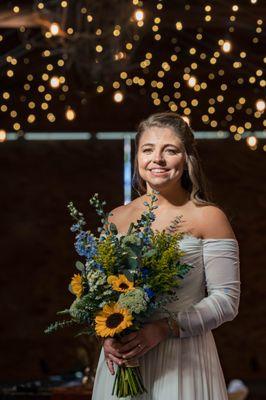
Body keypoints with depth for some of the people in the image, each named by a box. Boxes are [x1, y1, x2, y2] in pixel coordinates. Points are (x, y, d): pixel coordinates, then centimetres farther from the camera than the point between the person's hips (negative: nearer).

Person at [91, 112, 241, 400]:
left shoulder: (208, 218, -6)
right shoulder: (117, 218, 6)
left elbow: (227, 300, -9)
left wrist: (164, 328, -18)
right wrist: (106, 334, -7)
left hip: (183, 357, -3)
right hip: (122, 356, 4)